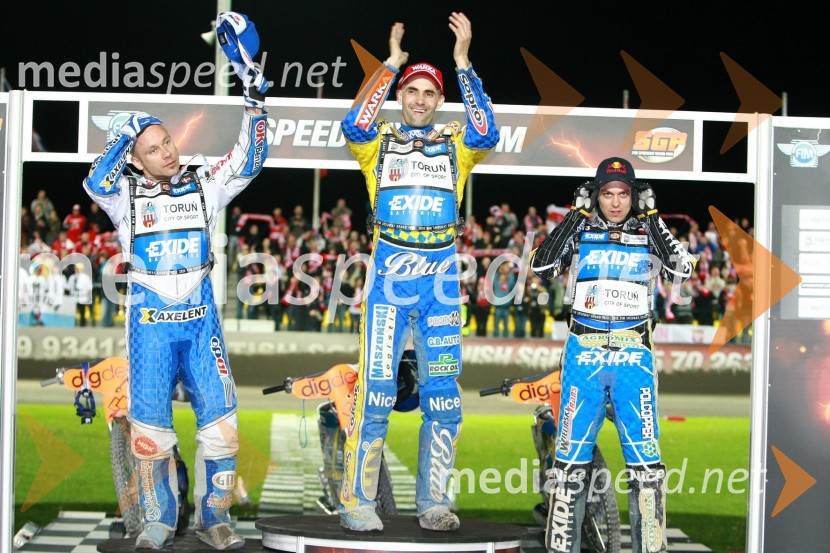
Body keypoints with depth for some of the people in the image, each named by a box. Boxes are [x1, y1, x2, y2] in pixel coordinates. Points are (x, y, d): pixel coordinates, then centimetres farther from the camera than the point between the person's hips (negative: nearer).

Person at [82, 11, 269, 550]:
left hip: (201, 318, 1)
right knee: (150, 425, 1)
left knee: (220, 419, -4)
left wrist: (255, 99, -13)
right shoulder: (126, 195, 2)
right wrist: (127, 135, -10)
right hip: (151, 321, -1)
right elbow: (96, 184, -18)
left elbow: (247, 165, -4)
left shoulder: (204, 186, 6)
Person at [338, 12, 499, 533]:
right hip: (390, 270, -2)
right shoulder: (380, 140, 9)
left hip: (441, 275, 2)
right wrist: (391, 63, -12)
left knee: (444, 395, 2)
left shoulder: (455, 143, 12)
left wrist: (463, 61, -10)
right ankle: (357, 500, 0)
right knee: (377, 390, -7)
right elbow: (354, 125, -13)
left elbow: (486, 134, -10)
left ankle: (433, 501, 11)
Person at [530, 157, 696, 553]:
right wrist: (576, 215, -7)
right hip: (584, 355, 0)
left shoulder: (649, 236, 8)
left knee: (645, 457, -4)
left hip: (634, 358, 0)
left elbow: (682, 271, -9)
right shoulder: (579, 235, 8)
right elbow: (542, 267, -9)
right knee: (571, 456, 2)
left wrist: (653, 219, -7)